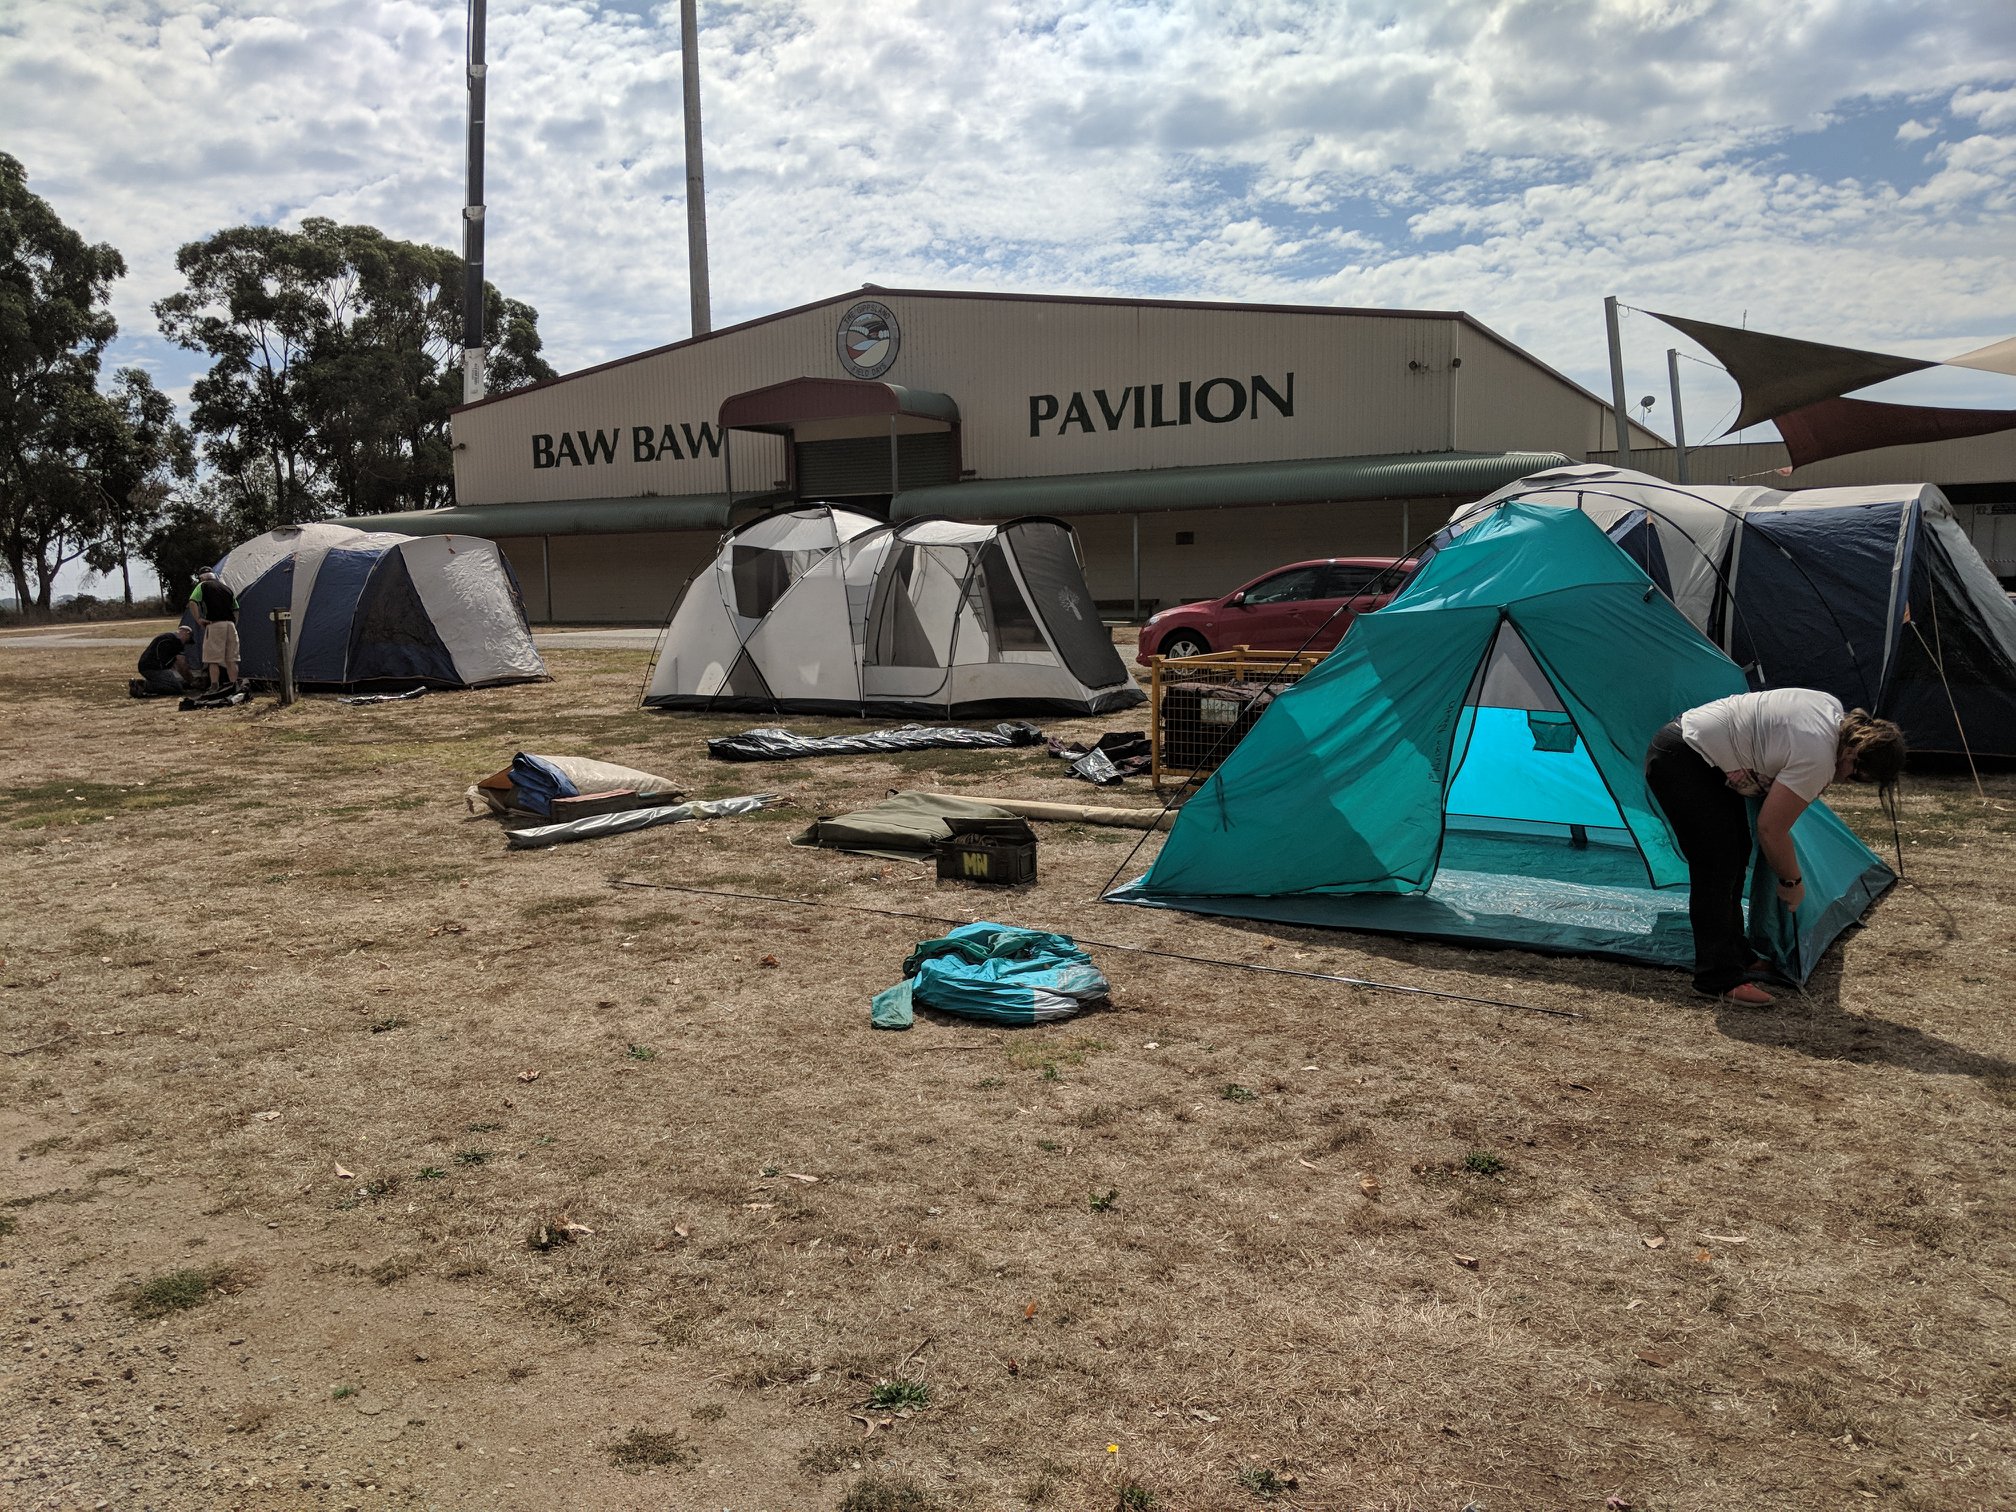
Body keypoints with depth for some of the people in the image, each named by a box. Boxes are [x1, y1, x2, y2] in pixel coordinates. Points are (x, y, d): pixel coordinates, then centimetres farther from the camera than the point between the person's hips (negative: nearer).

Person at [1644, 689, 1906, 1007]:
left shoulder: (1836, 710, 2)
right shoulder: (1818, 759, -25)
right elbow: (1771, 830, -17)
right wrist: (1792, 882, -1)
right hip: (1679, 764, -11)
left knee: (1735, 856, 15)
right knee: (1717, 870, -12)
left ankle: (1735, 957, 25)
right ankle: (1719, 980, -6)